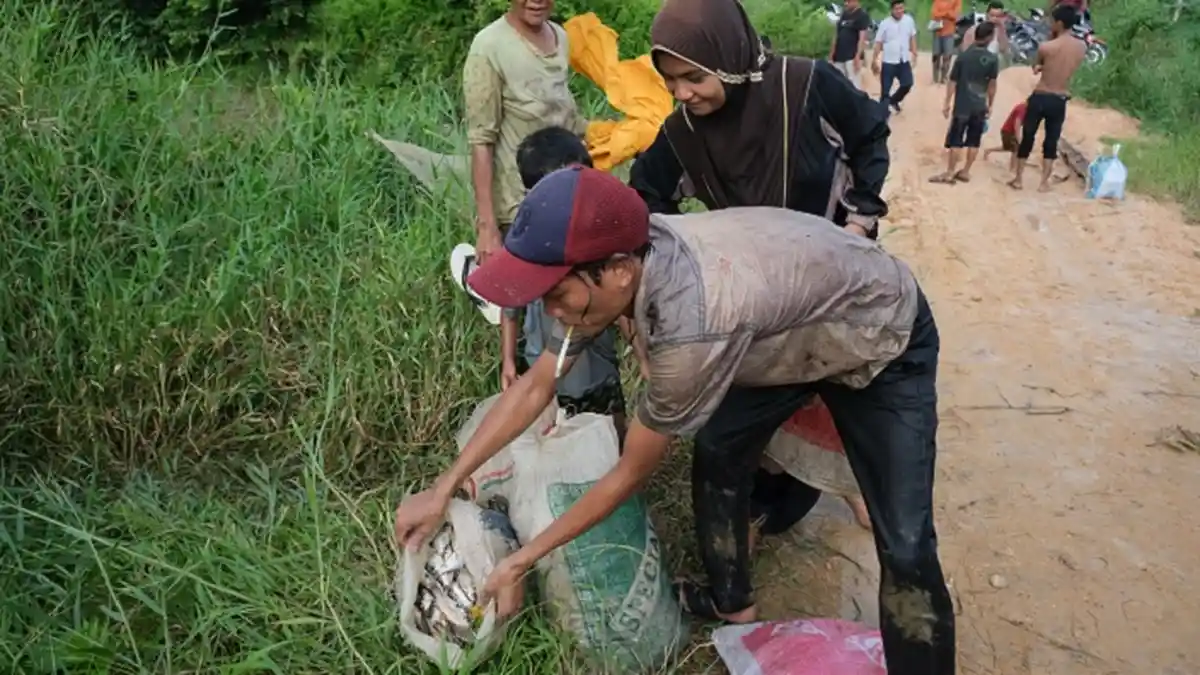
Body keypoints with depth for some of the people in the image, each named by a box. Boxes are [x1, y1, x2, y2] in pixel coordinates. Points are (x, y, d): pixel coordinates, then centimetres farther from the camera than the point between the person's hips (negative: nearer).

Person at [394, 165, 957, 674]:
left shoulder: (695, 325, -43)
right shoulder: (624, 255, -20)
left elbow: (631, 474, -26)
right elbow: (536, 386, -6)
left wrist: (521, 561, -15)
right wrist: (443, 488, -5)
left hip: (885, 339, -7)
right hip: (797, 325, 7)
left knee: (904, 543, -11)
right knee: (717, 454, 11)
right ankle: (730, 601, 35)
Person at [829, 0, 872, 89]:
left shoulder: (862, 15, -5)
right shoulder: (843, 15, 17)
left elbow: (862, 37, -13)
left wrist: (858, 56, -21)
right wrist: (831, 56, 13)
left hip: (852, 57, -8)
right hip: (839, 57, 8)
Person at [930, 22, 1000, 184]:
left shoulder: (963, 56, -4)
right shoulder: (993, 59, -3)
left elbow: (953, 82, -4)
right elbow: (992, 84, -1)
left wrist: (947, 103, 3)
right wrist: (990, 105, 9)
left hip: (962, 106, -2)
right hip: (980, 107, 2)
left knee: (955, 141, 1)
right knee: (974, 142, 10)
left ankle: (949, 173, 1)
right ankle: (965, 172, 15)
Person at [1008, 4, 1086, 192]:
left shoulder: (1046, 47, -13)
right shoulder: (1082, 47, -1)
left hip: (1040, 98, -3)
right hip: (1060, 102, 3)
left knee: (1027, 138, 11)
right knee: (1051, 142, 12)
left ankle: (1017, 179, 17)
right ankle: (1044, 182, 13)